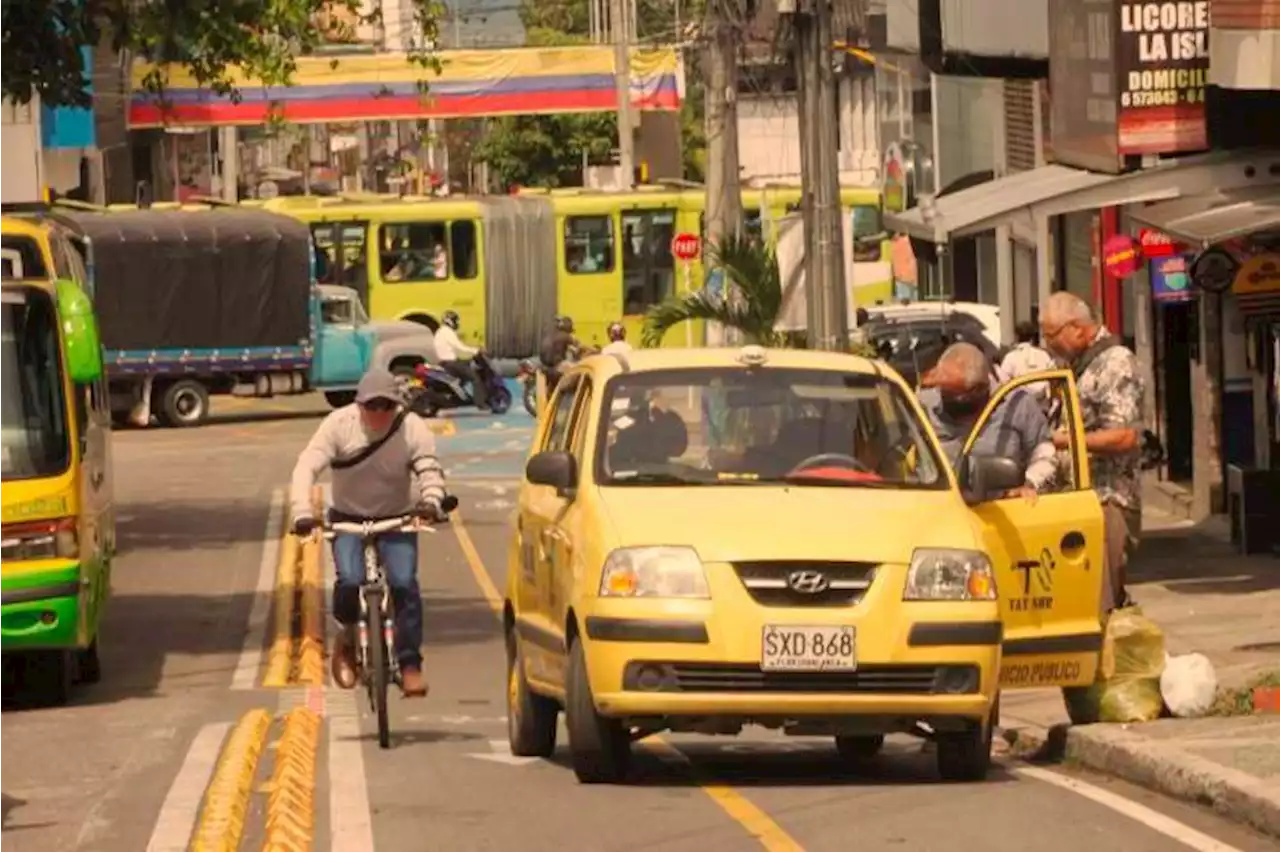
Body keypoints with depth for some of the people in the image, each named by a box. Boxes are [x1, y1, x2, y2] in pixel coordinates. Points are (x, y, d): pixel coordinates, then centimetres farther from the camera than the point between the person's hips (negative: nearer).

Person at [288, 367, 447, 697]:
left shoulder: (412, 429, -14)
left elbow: (429, 469, -22)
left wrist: (431, 500, -45)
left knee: (404, 583, -20)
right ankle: (348, 633, 8)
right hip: (349, 519, 0)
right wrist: (302, 512, -37)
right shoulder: (339, 425, -16)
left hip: (397, 520, 0)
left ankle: (410, 663, -8)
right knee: (349, 580, -24)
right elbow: (307, 468, -22)